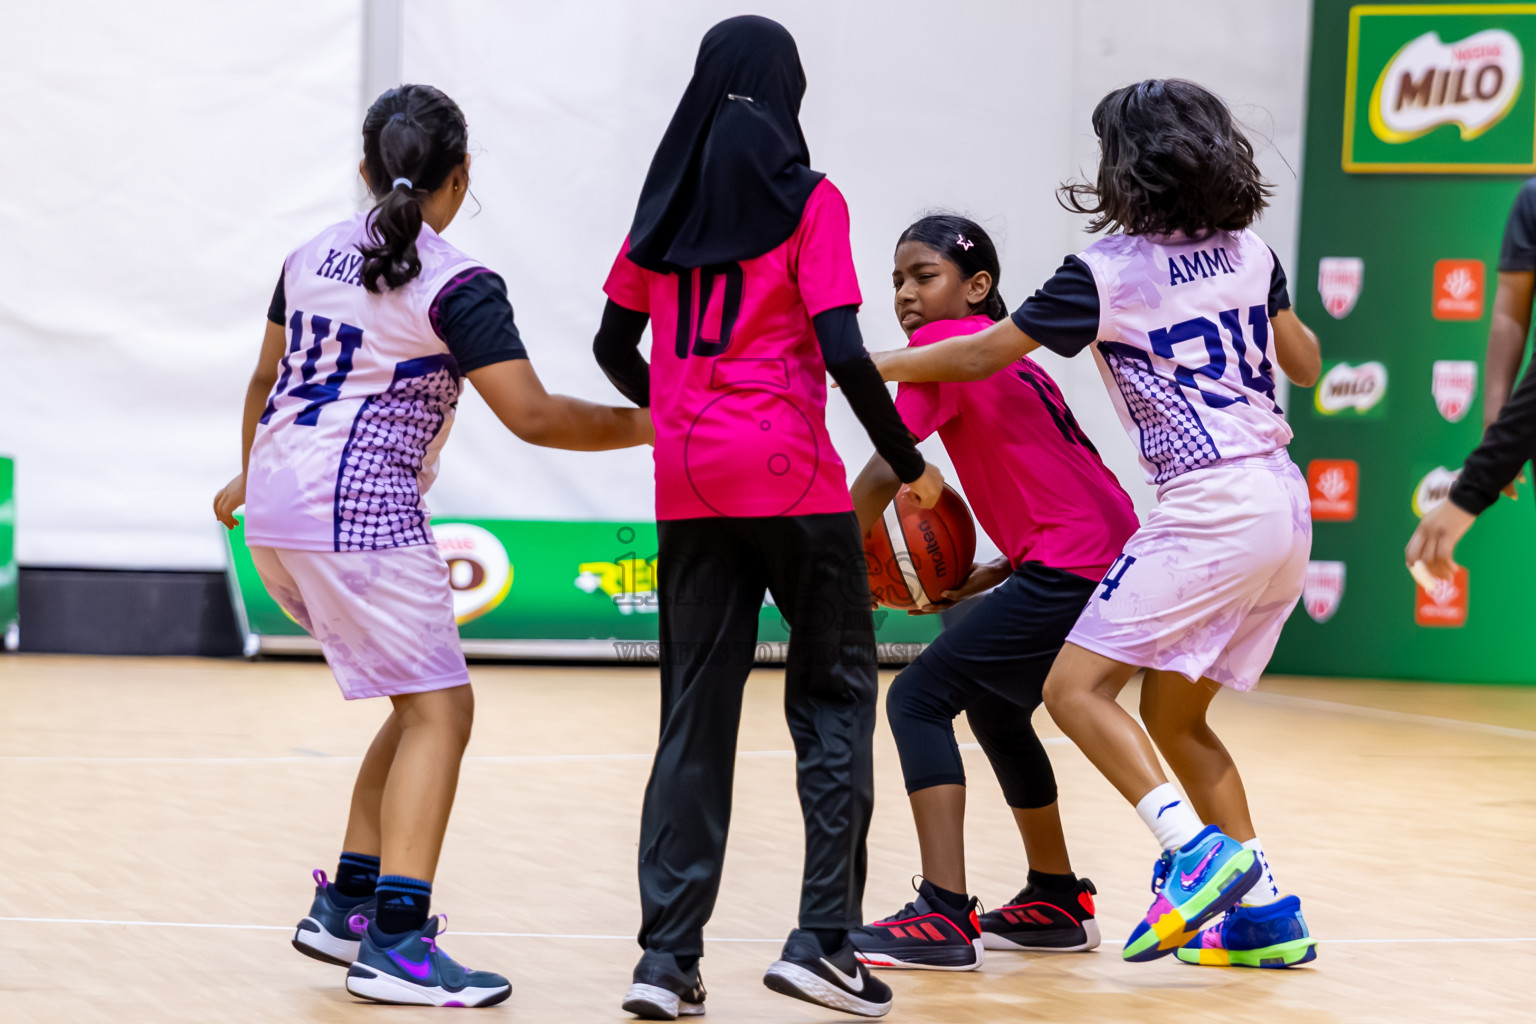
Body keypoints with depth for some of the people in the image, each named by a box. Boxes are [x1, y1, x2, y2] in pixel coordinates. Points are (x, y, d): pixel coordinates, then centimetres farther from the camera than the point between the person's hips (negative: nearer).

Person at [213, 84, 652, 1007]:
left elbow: (266, 380, 28)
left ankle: (345, 905, 17)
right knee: (439, 710, -8)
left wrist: (249, 478, 44)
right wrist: (648, 426, -4)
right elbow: (534, 417, -16)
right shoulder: (456, 286, -10)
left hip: (277, 511, 8)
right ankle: (395, 942, -19)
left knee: (423, 702, 18)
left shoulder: (314, 257, 13)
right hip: (360, 514, -8)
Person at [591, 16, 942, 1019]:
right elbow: (843, 352, -13)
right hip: (792, 480, -4)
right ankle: (823, 937, -4)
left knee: (696, 712, 8)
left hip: (689, 486, 4)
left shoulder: (667, 204, 10)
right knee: (834, 691, 6)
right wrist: (910, 462, -2)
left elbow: (614, 346, 15)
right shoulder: (807, 201, -5)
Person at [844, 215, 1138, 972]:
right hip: (1113, 562, 10)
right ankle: (1057, 902, 37)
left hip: (1070, 569, -10)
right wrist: (984, 580, 19)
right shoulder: (1008, 359, 23)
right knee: (994, 706, 28)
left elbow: (885, 471, -13)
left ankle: (944, 920, -17)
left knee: (918, 698, -8)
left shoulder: (946, 345, -5)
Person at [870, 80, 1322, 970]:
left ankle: (1196, 849, -21)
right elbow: (1306, 366, 22)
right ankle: (1266, 915, 13)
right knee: (1174, 716, 17)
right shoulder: (1249, 252, 10)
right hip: (1285, 504, 8)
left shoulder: (1109, 272, -8)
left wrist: (870, 365, 11)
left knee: (1075, 682, -8)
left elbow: (982, 355, -2)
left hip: (1212, 510, -8)